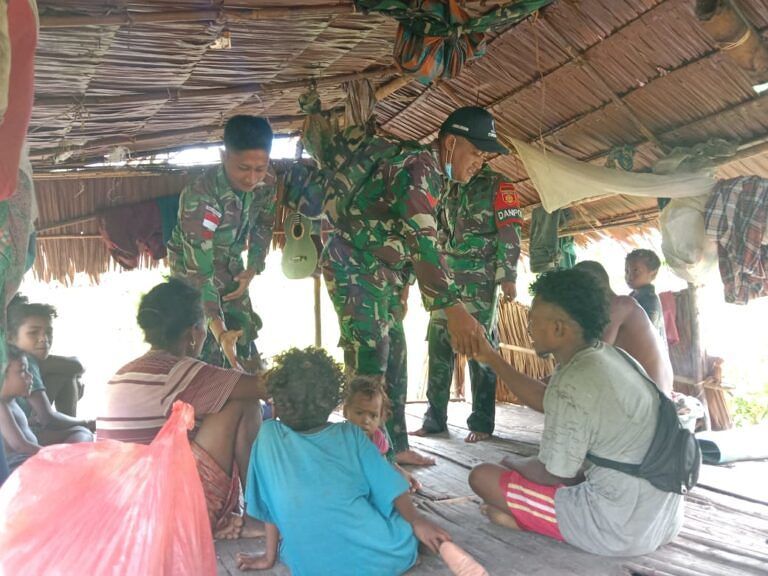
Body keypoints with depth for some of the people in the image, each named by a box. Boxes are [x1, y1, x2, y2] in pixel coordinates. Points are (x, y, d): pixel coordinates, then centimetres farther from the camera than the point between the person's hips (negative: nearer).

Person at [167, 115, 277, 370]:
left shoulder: (266, 181, -21)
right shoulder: (199, 198, -40)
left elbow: (263, 224, 1)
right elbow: (199, 270, -40)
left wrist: (253, 269, -10)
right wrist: (219, 330, -48)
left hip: (229, 265, 6)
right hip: (192, 266, -5)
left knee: (245, 330, 14)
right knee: (207, 344, -8)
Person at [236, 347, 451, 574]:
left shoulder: (269, 435, 4)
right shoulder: (351, 434, 5)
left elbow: (269, 505, 9)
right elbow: (388, 486, 2)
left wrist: (270, 556, 15)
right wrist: (416, 521, 7)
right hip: (381, 555, 0)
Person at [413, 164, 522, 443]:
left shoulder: (497, 185, 1)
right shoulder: (449, 191, 20)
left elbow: (509, 232, -7)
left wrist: (507, 277, -15)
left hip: (479, 281, -6)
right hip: (446, 279, 6)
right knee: (439, 347, 3)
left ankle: (482, 422, 4)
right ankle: (435, 418, 11)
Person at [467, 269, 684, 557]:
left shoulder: (573, 384, -23)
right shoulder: (609, 357, 4)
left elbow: (548, 474, -12)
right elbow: (545, 400, 19)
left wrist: (512, 463, 9)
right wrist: (492, 358, 20)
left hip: (621, 530, -9)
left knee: (483, 477, -4)